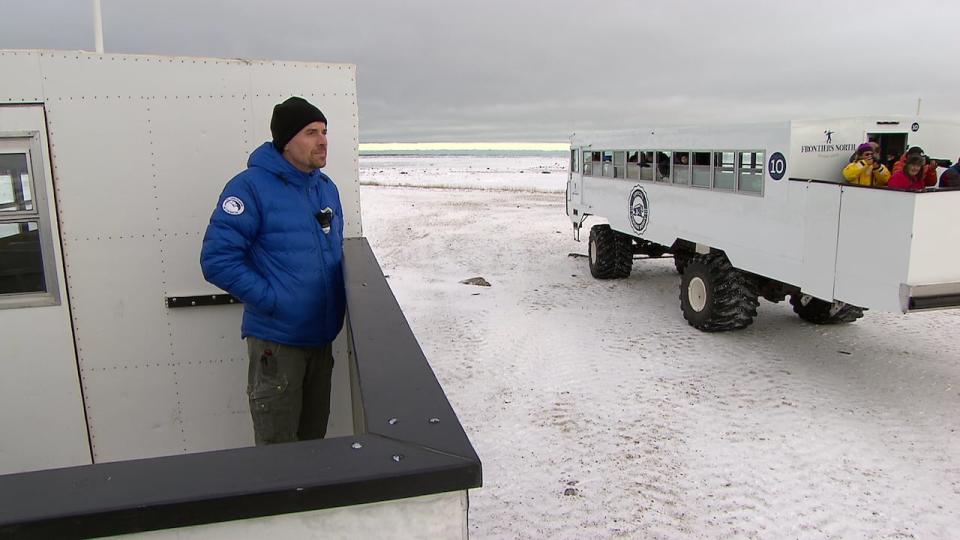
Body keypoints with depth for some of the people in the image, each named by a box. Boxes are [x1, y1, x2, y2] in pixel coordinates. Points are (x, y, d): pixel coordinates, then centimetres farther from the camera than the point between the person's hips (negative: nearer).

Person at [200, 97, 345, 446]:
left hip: (322, 336, 7)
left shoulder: (327, 187, 8)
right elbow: (217, 258, -18)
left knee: (314, 436, 21)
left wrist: (341, 296, 6)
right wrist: (271, 300, -20)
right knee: (278, 446, 6)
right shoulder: (252, 186, -14)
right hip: (275, 342, -6)